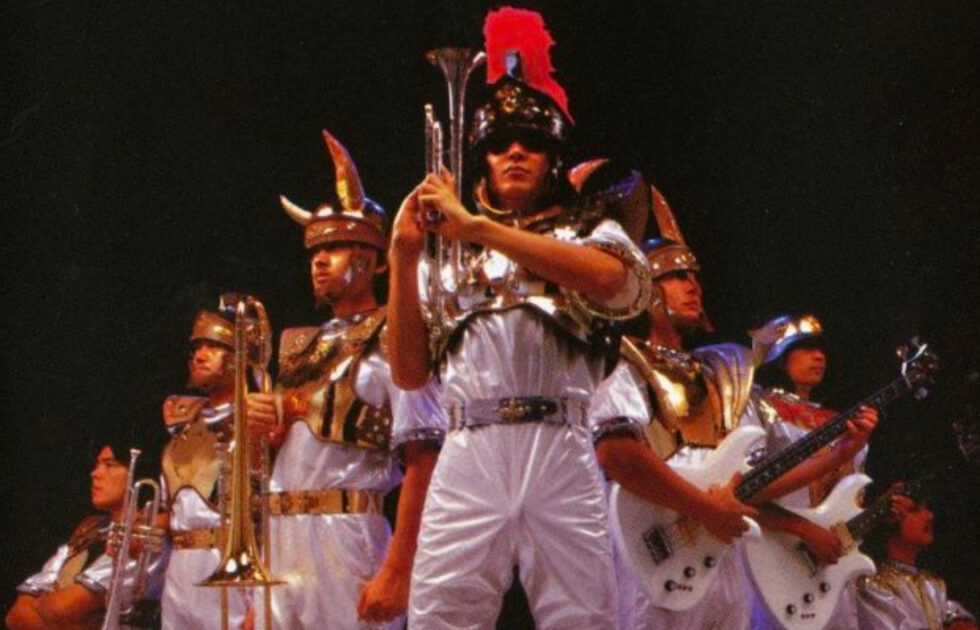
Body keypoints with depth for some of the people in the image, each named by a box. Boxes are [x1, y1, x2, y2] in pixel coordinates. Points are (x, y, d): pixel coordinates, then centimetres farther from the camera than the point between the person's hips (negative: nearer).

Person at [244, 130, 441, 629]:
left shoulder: (390, 341, -3)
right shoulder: (300, 348, 19)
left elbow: (422, 462, -13)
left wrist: (396, 571, -20)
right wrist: (259, 428, 1)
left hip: (348, 539, -7)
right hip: (278, 539, 7)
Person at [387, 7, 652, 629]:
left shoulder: (591, 231, 17)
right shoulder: (450, 255, 23)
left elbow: (610, 278, -10)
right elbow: (410, 372, 12)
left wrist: (477, 227, -11)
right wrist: (404, 256, 3)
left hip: (559, 451, -1)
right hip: (467, 457, 2)